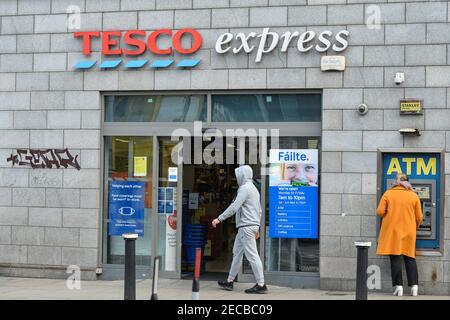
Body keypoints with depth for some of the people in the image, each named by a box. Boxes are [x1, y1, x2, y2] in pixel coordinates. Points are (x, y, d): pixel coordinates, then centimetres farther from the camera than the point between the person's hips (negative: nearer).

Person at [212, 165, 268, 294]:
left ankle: (261, 285, -7)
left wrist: (219, 218, -18)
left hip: (246, 226, -10)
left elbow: (234, 207, -20)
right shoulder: (253, 189, 20)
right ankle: (229, 281, 19)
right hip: (252, 225, 10)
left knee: (252, 255, -9)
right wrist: (257, 228, 25)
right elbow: (259, 210, 22)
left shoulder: (245, 188, -11)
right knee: (237, 253, 14)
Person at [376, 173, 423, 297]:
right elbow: (419, 217, 5)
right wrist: (414, 228, 24)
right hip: (408, 231, 2)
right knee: (410, 257, 8)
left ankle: (398, 285, -5)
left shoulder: (388, 194, 0)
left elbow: (380, 212, -6)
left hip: (392, 230, -2)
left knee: (395, 257, 0)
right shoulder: (414, 196, 4)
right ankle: (414, 285, 1)